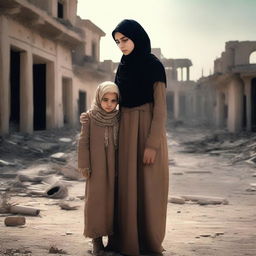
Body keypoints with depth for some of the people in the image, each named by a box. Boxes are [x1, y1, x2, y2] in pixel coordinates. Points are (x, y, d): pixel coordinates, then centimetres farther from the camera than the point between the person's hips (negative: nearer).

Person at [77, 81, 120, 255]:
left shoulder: (119, 118, 1)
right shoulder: (89, 117, -5)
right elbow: (83, 142, -4)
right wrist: (84, 165, -7)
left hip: (115, 166, 2)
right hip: (97, 166, -2)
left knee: (115, 199, 5)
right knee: (96, 200, -3)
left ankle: (113, 236, 16)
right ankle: (97, 239, 4)